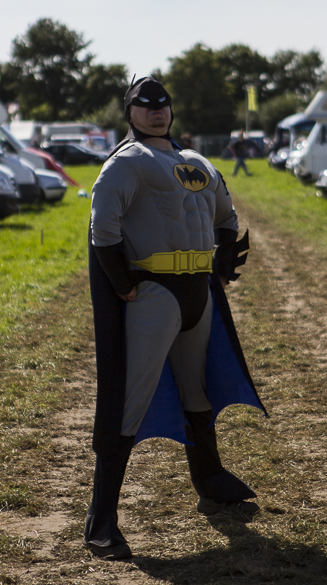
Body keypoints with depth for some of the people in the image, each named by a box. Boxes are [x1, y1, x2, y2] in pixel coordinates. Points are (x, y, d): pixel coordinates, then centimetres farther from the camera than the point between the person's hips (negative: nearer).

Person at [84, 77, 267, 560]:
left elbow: (227, 217, 32)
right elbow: (103, 224, -19)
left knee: (199, 395, 22)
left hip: (199, 295, 8)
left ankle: (212, 490, 40)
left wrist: (223, 271, 20)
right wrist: (123, 286, -19)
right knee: (131, 402, -11)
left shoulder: (198, 165, 18)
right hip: (154, 293, -8)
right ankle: (102, 523, -10)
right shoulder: (128, 162, -5)